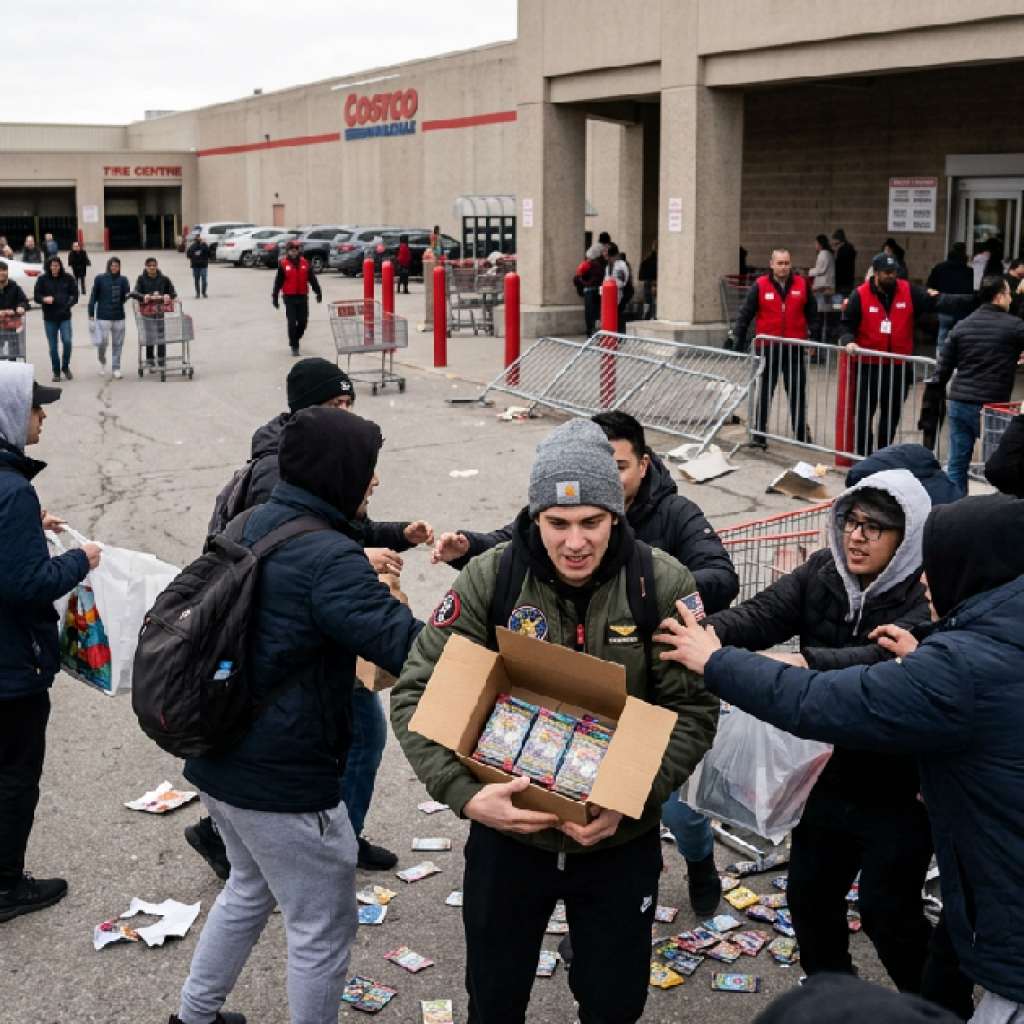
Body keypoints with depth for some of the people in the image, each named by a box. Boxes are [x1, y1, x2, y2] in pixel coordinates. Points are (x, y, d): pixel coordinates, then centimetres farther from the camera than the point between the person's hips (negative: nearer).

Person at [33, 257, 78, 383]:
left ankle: (65, 367, 9)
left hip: (65, 317, -1)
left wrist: (68, 304, -12)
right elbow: (36, 296, 2)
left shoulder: (68, 278, 1)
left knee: (67, 341, -14)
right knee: (53, 346, 4)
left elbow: (75, 294, 4)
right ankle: (56, 371, 16)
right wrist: (44, 299, -20)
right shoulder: (42, 279, 1)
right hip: (49, 317, 1)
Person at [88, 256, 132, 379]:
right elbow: (93, 297, 1)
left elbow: (124, 298, 5)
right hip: (103, 317, -2)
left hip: (119, 317, 2)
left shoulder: (123, 280, 5)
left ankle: (116, 368, 16)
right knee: (102, 341, -4)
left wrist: (129, 295, -18)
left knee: (118, 343, 5)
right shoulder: (100, 278, -1)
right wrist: (91, 315, -3)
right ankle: (102, 362, 24)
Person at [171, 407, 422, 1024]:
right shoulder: (331, 561, -24)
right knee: (324, 930, 10)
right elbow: (407, 648, -29)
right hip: (285, 781, -9)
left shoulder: (252, 526, 4)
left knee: (252, 887, 32)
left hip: (217, 759, 10)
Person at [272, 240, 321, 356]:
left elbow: (312, 278, 7)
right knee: (292, 322, -5)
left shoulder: (304, 263, 6)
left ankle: (295, 338, 31)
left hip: (302, 297, 3)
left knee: (303, 321, 4)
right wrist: (275, 298, -1)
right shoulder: (283, 264, -2)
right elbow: (278, 282, 0)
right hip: (289, 298, -3)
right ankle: (294, 346, 3)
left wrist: (318, 292, 2)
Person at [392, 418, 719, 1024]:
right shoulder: (490, 580, -14)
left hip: (621, 840, 0)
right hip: (509, 827, 1)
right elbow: (417, 694, -12)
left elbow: (694, 710, -11)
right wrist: (464, 793, -26)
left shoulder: (663, 585, -14)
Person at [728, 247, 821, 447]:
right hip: (768, 348, -1)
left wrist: (813, 334, 2)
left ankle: (802, 432, 19)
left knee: (798, 392, 8)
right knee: (765, 392, 7)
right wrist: (736, 337, -7)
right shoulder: (760, 285, -3)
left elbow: (813, 313, 10)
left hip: (794, 348, 2)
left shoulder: (802, 285, 3)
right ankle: (759, 433, 12)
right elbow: (745, 314, -2)